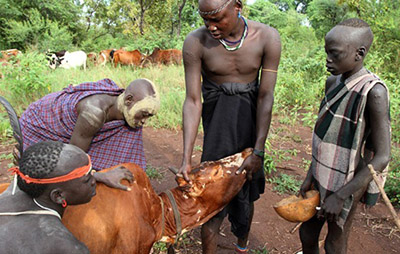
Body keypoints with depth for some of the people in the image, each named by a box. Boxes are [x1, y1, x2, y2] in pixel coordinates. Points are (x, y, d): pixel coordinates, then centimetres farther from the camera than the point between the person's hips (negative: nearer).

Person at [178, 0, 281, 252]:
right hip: (217, 125, -1)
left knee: (246, 192, 17)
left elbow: (266, 97, -13)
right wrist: (186, 158, -18)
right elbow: (192, 101, -15)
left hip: (250, 123, 2)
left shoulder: (268, 38, -15)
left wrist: (258, 152, -14)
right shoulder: (195, 42, -17)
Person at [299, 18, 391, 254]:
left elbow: (382, 157, -20)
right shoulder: (333, 83, 1)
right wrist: (310, 175, 9)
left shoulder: (372, 92, -22)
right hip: (322, 178, 6)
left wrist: (340, 196, -18)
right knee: (307, 234, 20)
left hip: (345, 184, -6)